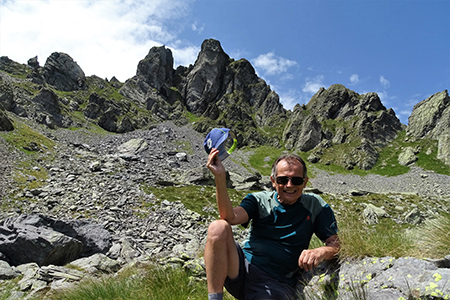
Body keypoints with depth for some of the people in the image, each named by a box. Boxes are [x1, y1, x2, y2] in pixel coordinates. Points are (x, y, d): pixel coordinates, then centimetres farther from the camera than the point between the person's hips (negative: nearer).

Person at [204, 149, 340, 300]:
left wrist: (321, 252, -16)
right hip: (243, 267, 2)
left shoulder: (315, 205, 8)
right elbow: (230, 217, -12)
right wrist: (220, 176, -22)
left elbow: (334, 243, 8)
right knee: (218, 228, -28)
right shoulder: (259, 200, 6)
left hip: (276, 284, -1)